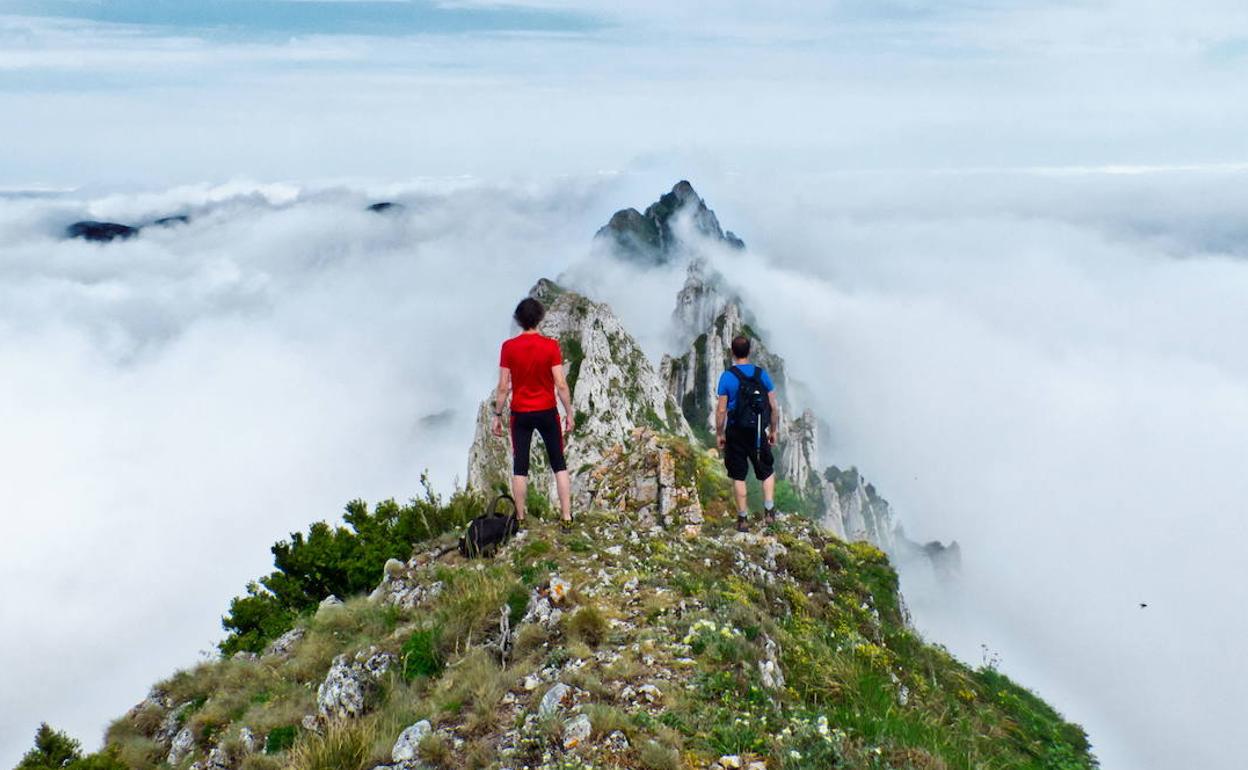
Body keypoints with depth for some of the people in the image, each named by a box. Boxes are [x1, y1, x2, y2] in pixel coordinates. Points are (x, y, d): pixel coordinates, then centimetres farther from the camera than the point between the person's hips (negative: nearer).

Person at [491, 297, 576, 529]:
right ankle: (567, 517, 7)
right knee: (559, 464, 10)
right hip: (547, 413, 0)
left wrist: (497, 416, 4)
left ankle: (520, 519, 12)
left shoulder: (508, 347, -7)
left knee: (520, 467, 9)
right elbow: (561, 384, -10)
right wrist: (569, 414, -1)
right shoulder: (550, 346, -10)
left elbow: (503, 387, -6)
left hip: (520, 414, 0)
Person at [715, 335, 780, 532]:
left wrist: (719, 434, 2)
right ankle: (769, 510, 3)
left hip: (736, 433, -1)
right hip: (758, 432, 2)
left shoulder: (727, 376, -9)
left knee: (738, 476, 7)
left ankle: (743, 518, 10)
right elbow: (773, 407, 1)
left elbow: (721, 410, -8)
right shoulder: (762, 374, -2)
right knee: (767, 471, 17)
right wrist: (773, 430, 13)